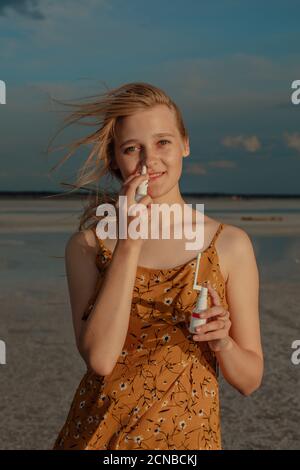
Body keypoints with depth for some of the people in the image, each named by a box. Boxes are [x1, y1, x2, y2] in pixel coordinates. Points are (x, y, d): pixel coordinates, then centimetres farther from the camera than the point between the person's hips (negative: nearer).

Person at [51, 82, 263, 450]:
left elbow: (249, 380, 0)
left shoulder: (230, 244, -6)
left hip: (187, 434, 0)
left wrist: (222, 342, -21)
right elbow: (99, 358, -18)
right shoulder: (87, 244, -5)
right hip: (98, 433, 0)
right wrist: (129, 244, -20)